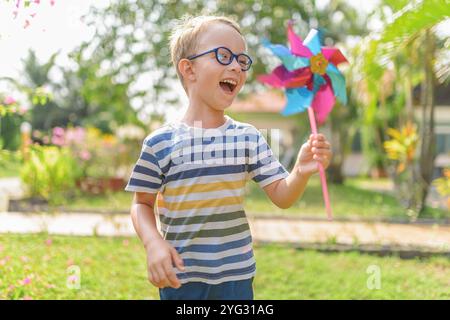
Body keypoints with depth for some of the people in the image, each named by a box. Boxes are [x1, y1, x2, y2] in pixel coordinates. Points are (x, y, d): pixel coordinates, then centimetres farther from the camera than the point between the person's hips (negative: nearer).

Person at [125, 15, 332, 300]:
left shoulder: (250, 137, -2)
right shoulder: (161, 142, -9)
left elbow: (281, 196, -4)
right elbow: (142, 204, -1)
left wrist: (301, 171, -25)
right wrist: (154, 244, -18)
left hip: (237, 275, 2)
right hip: (180, 276, -2)